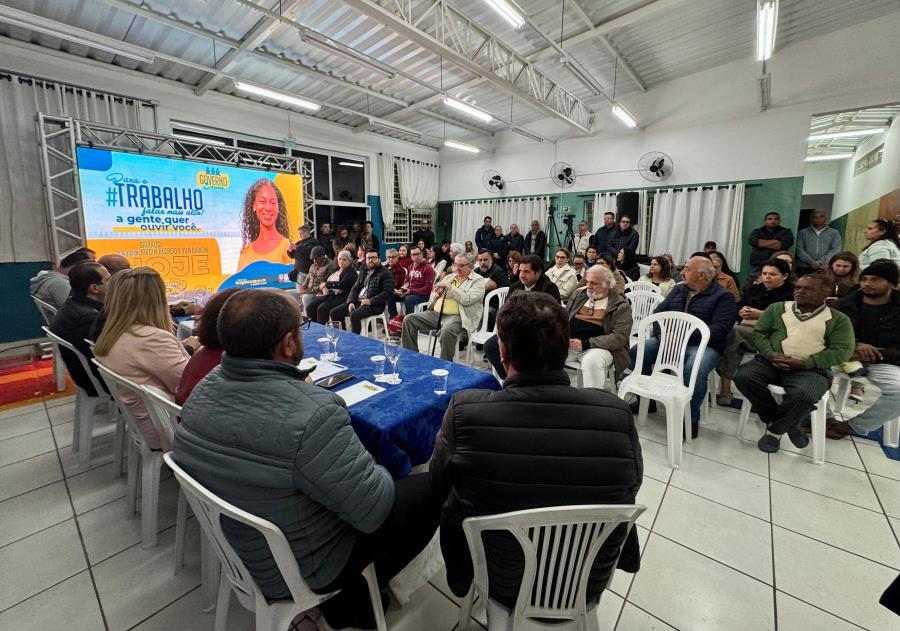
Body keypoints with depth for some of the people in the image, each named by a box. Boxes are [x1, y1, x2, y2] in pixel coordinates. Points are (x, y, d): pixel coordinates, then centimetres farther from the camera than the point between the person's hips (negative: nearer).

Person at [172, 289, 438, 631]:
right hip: (298, 570, -7)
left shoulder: (205, 388, -12)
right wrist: (377, 469, -8)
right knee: (430, 490, 2)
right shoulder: (311, 414, -38)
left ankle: (344, 595, 28)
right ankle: (349, 602, 20)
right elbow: (374, 511, -27)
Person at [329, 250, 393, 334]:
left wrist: (370, 301, -20)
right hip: (357, 301, 7)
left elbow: (388, 292, -13)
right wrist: (351, 302, -3)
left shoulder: (386, 273, -2)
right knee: (334, 313, -5)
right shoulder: (363, 272, 20)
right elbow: (355, 288, 16)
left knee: (354, 315, -34)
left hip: (374, 305, -7)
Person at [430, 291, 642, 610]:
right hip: (588, 584, 2)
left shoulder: (465, 411, -30)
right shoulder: (617, 414, -26)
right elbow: (630, 489, -6)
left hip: (501, 584, -1)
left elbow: (439, 485, -11)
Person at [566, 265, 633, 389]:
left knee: (592, 360, -38)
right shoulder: (579, 295, 17)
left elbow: (619, 337, -10)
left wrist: (585, 344, -19)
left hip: (598, 347, -4)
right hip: (569, 342, 5)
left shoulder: (621, 306, 0)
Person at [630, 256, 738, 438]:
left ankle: (692, 419, -14)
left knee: (695, 369, -37)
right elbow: (659, 312, 11)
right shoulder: (678, 289, 16)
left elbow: (720, 328, -14)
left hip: (703, 345, -5)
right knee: (636, 352, -14)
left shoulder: (723, 296, -1)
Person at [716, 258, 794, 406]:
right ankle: (724, 389, -33)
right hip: (745, 328, 5)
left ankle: (725, 387, -31)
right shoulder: (753, 289, 23)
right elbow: (736, 308, 17)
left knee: (734, 332, -31)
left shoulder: (791, 293, 5)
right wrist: (742, 312, -4)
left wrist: (760, 314, -14)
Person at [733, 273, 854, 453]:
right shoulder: (776, 308, 14)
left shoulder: (839, 319, 9)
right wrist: (770, 354, -11)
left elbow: (841, 350, -1)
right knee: (743, 376, -28)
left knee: (804, 395, -35)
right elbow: (759, 333, 9)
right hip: (771, 362, 2)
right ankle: (788, 423, -6)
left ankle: (775, 429, -5)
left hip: (810, 369, -2)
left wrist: (803, 363, -16)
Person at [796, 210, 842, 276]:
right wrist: (811, 262, -12)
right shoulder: (803, 233, 12)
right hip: (804, 268, 0)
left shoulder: (834, 233, 15)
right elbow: (799, 250, 1)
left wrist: (822, 262, -13)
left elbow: (835, 250, 3)